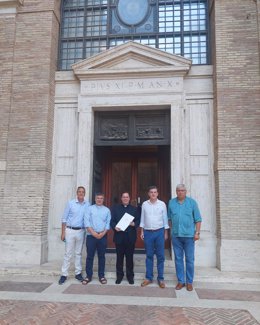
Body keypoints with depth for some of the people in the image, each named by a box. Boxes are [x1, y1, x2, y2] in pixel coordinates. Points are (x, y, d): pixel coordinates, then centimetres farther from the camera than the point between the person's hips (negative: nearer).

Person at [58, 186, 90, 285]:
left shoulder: (87, 204, 0)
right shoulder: (70, 203, -3)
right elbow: (64, 218, -1)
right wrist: (63, 232, -5)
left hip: (81, 231, 2)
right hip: (70, 230, -2)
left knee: (78, 253, 11)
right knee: (68, 253, 2)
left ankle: (78, 273, 21)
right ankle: (64, 274, 9)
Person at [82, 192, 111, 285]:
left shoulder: (107, 210, 9)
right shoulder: (89, 208, 4)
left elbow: (108, 223, 3)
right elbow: (86, 221, -5)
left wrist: (103, 233, -10)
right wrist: (93, 233, -13)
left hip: (103, 236, 1)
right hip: (91, 235, -1)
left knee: (101, 256, 7)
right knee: (90, 256, 3)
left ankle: (101, 276, 16)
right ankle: (88, 276, 12)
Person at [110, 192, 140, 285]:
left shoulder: (134, 209, 12)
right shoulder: (115, 208, 10)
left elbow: (138, 221, 7)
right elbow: (112, 220, 2)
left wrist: (133, 224, -13)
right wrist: (115, 227, -16)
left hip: (130, 237, 0)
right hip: (119, 236, 0)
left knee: (130, 257, 6)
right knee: (119, 257, 6)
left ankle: (130, 276, 17)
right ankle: (119, 275, 18)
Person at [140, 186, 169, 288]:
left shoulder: (162, 204, -1)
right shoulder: (144, 204, 3)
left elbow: (165, 219, 3)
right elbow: (142, 218, 8)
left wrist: (166, 232, 3)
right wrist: (142, 232, 6)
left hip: (159, 232, -1)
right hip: (148, 232, 1)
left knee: (160, 256, 2)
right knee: (149, 256, 8)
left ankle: (160, 279, 12)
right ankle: (148, 278, 17)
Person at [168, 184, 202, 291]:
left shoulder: (192, 202, 0)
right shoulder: (171, 202, 5)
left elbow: (198, 219, 1)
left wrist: (197, 232, -5)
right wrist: (172, 229, 7)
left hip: (189, 235, -2)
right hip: (176, 235, 2)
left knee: (189, 260, 4)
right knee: (178, 259, 9)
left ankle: (189, 282, 17)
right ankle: (180, 281, 21)